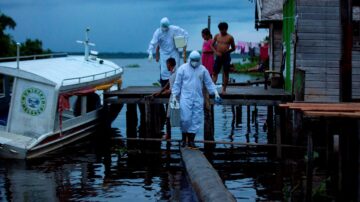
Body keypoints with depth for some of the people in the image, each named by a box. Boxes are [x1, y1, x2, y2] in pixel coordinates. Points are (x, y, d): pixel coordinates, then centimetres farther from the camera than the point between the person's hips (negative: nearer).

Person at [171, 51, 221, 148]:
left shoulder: (203, 69, 7)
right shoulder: (182, 68, 0)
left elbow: (209, 83, 9)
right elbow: (177, 84, 4)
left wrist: (216, 93, -2)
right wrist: (174, 96, -2)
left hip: (198, 98, 3)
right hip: (185, 98, -2)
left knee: (196, 120, 0)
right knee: (185, 119, -8)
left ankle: (191, 140, 7)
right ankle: (184, 138, 11)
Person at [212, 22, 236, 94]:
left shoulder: (230, 37, -1)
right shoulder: (217, 36, 6)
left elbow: (233, 48, 4)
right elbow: (212, 45, 10)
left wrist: (227, 51, -12)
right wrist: (216, 52, -6)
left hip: (226, 56, -2)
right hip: (218, 56, 3)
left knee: (225, 73, 2)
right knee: (215, 72, 1)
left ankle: (224, 89, 6)